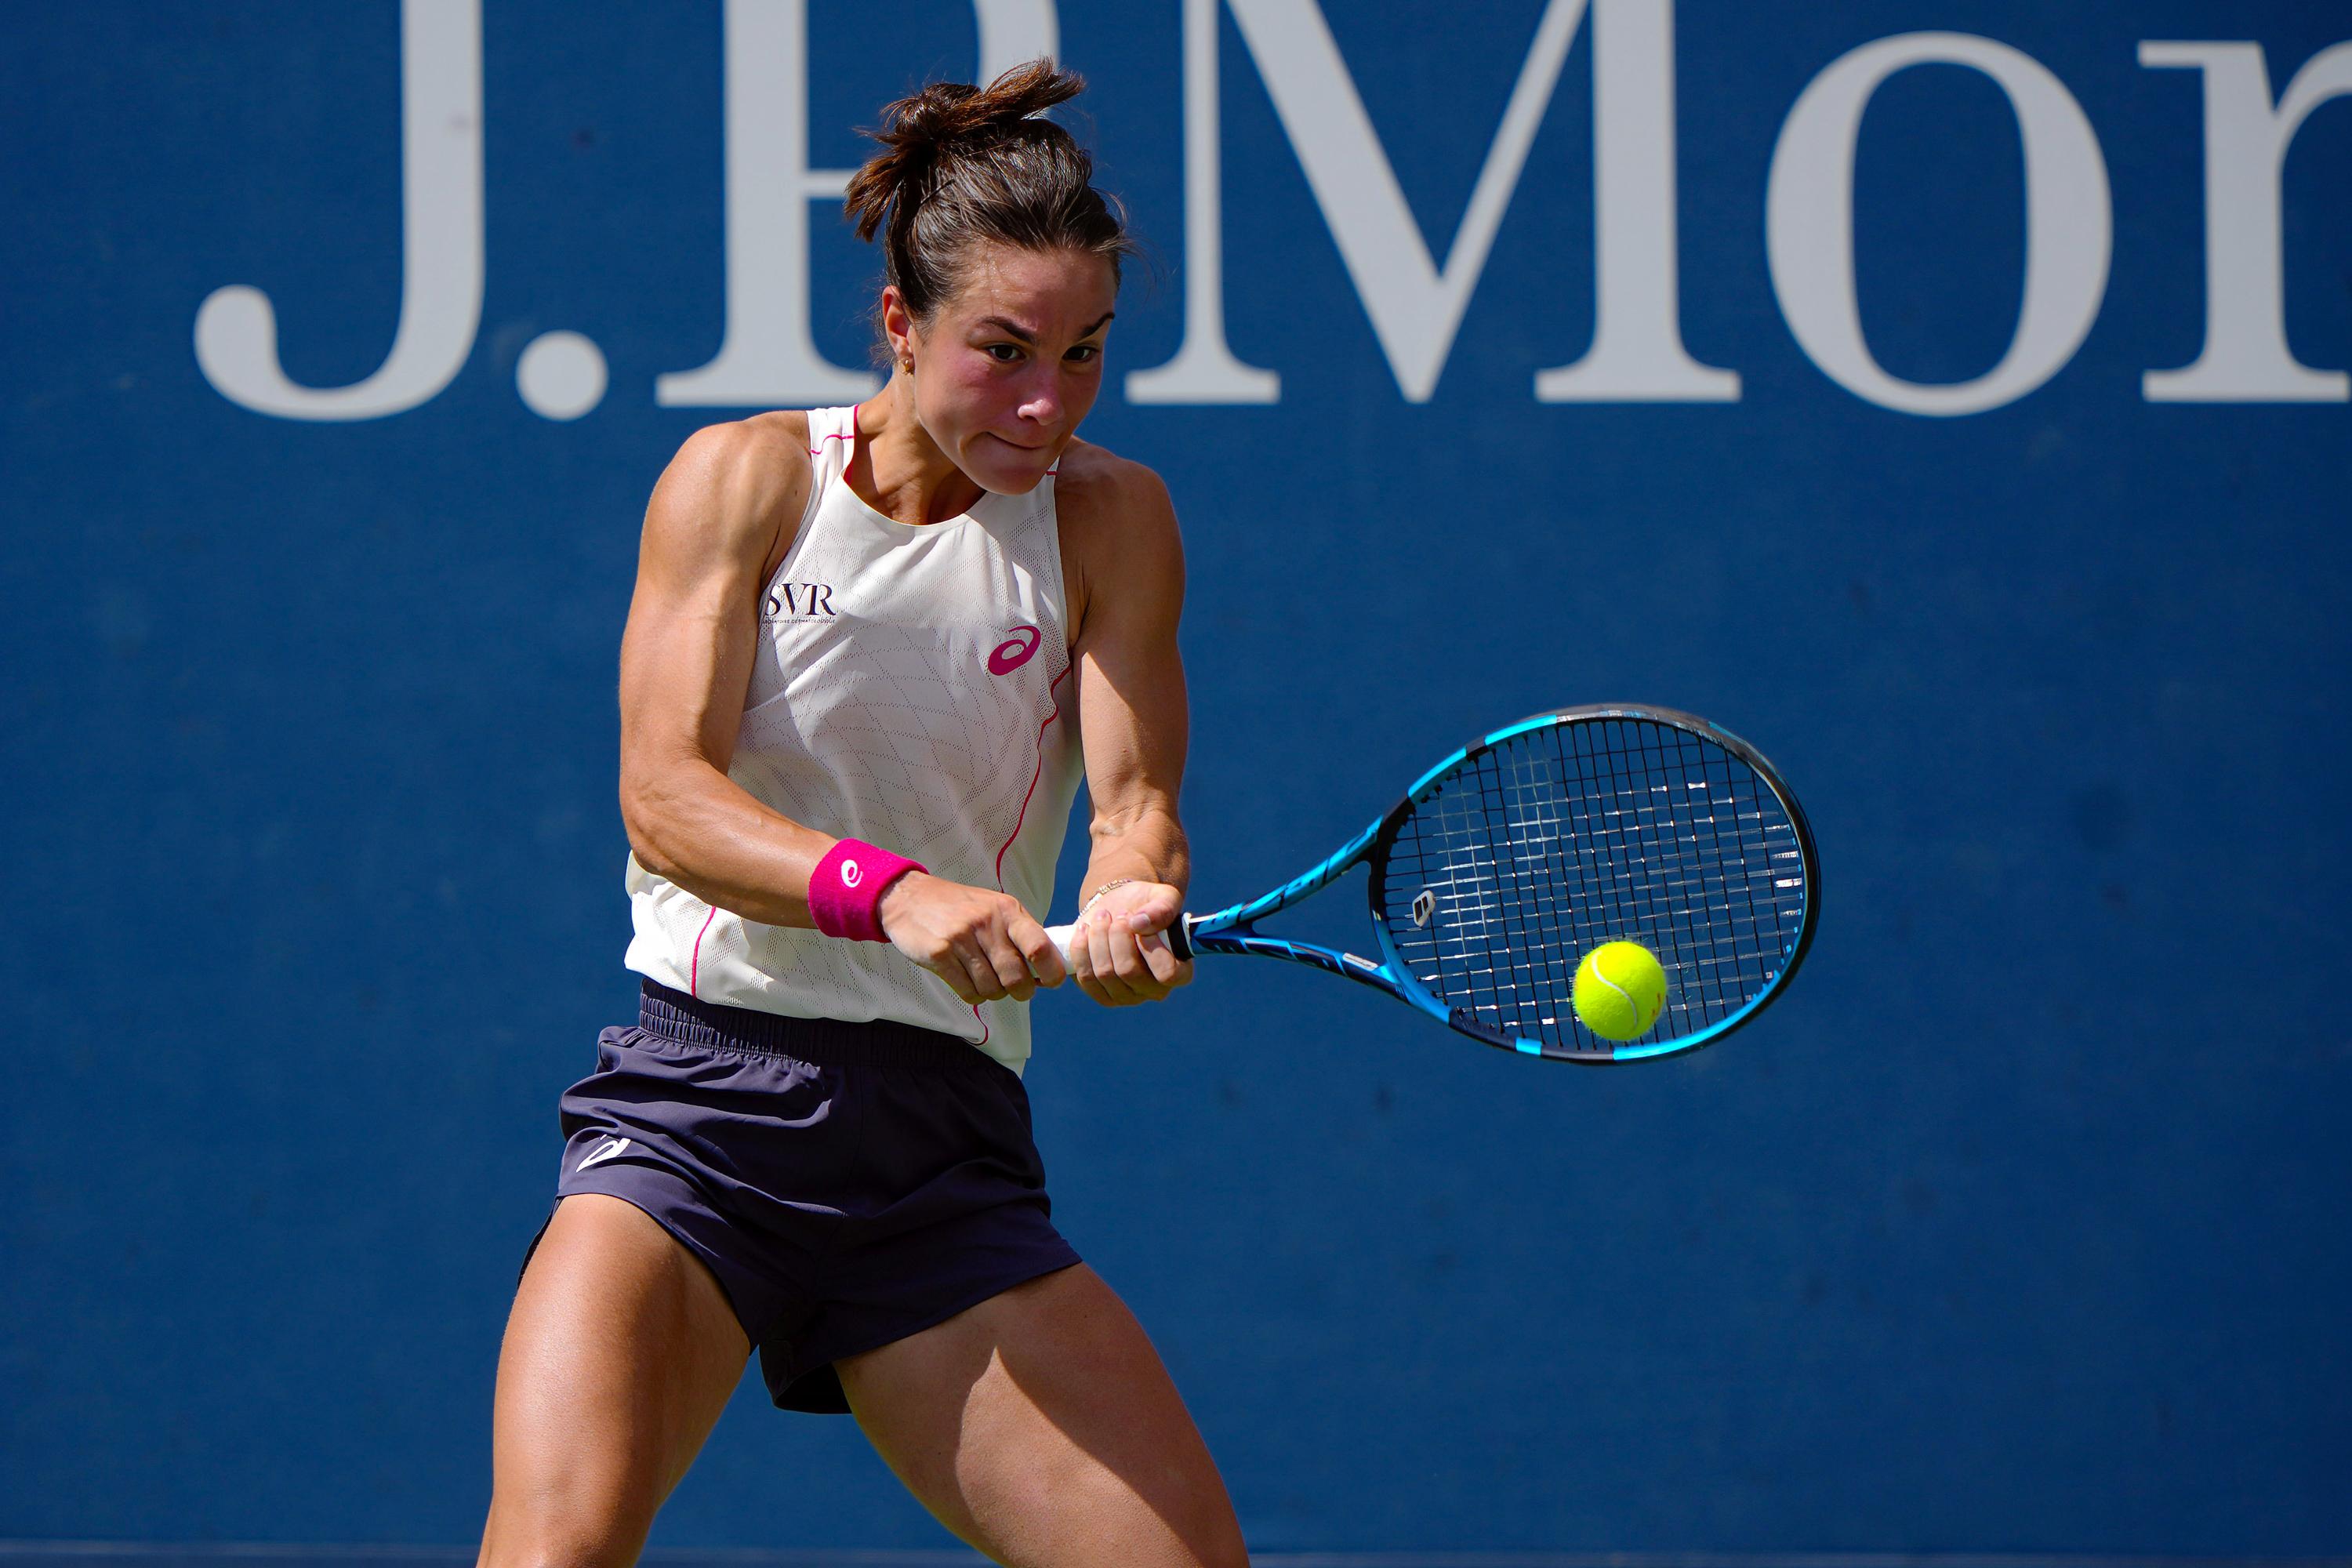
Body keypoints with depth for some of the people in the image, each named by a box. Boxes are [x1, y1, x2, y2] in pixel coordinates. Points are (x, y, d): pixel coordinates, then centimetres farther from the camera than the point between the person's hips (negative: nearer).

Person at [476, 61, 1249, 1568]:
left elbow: (1137, 801, -2)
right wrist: (895, 893, -27)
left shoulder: (1108, 517, 7)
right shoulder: (745, 479, 2)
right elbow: (664, 796, -9)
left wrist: (1134, 906, -27)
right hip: (700, 1114, -3)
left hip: (948, 1158, 3)